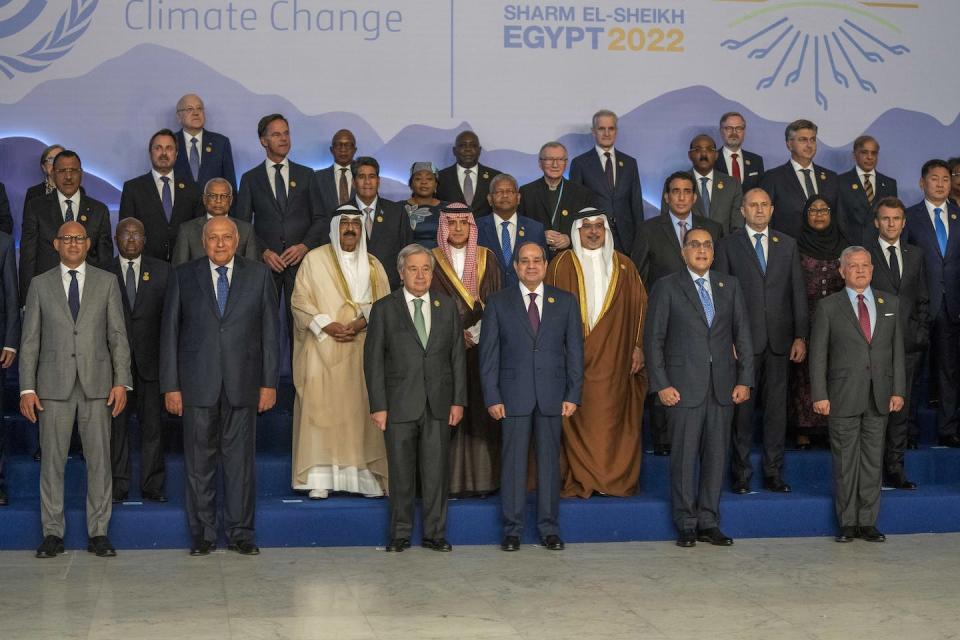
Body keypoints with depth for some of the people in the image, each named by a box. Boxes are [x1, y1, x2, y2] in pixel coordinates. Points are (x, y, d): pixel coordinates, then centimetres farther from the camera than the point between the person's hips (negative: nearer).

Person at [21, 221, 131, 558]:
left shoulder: (107, 282, 8)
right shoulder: (40, 284, 8)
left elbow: (118, 335, 5)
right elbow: (30, 340, 6)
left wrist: (121, 382, -3)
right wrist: (27, 388, -1)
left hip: (96, 384, 0)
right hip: (54, 385, 0)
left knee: (99, 459, 2)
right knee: (52, 459, 2)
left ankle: (98, 532, 9)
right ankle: (53, 533, 10)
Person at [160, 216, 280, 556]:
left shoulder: (259, 275, 6)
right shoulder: (183, 276, 5)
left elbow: (270, 331, 6)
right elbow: (170, 333, 5)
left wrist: (269, 382, 1)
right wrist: (171, 386, -1)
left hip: (242, 384, 0)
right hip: (198, 384, 0)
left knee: (240, 459, 4)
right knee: (199, 461, 4)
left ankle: (240, 532, 13)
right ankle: (202, 534, 14)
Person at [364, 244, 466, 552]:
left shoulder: (447, 307, 10)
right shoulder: (384, 309, 2)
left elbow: (457, 356, 9)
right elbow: (373, 360, 0)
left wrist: (458, 400, 2)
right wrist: (378, 406, -7)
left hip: (439, 405, 2)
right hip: (399, 405, -2)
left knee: (436, 472, 3)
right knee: (401, 472, 3)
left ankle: (434, 533, 12)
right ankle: (400, 534, 13)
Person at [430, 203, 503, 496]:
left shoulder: (487, 258, 10)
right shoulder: (432, 260, 6)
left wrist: (478, 332, -8)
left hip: (483, 345, 1)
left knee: (481, 411, -1)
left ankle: (483, 478, 2)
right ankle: (450, 480, -3)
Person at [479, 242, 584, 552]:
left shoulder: (565, 302, 9)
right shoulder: (498, 302, 5)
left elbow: (575, 351, 7)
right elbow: (489, 352, 3)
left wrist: (573, 395, -1)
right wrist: (492, 397, -5)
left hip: (552, 395, 1)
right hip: (514, 395, -1)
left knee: (549, 461, 4)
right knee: (513, 462, 0)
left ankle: (549, 529, 12)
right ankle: (512, 530, 8)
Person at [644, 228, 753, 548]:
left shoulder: (730, 286, 12)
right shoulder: (667, 287, 2)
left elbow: (742, 335, 11)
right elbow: (653, 338, -1)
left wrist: (744, 380, 3)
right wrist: (661, 385, -8)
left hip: (723, 386, 3)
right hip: (684, 386, -3)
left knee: (716, 455, 5)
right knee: (684, 456, -1)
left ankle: (708, 522, 13)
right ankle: (686, 525, 8)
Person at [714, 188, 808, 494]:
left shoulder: (787, 245, 12)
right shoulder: (728, 245, 3)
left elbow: (798, 291, 10)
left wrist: (800, 336, 3)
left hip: (779, 339, 3)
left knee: (777, 407, 5)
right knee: (742, 408, 0)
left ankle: (773, 473, 13)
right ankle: (741, 474, 9)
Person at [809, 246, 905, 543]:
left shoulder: (890, 303, 10)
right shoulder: (828, 306, 0)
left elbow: (897, 349, 10)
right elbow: (818, 354, -1)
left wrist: (898, 390, 4)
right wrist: (819, 395, -7)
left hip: (879, 396, 3)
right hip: (843, 396, -3)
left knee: (873, 459, 6)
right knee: (845, 461, 2)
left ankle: (868, 522, 14)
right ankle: (848, 523, 11)